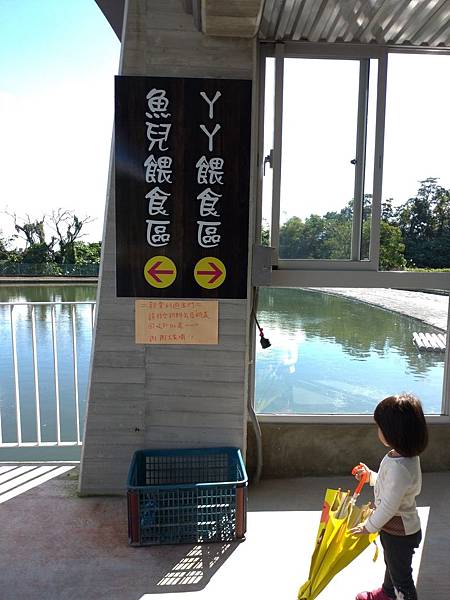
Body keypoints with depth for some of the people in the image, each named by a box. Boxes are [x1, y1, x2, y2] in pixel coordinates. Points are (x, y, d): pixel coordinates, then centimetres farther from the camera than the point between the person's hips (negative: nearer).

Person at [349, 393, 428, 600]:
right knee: (392, 563, 33)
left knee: (401, 577, 15)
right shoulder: (405, 455, -9)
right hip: (394, 528, 9)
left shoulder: (399, 467, -38)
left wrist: (369, 526, -16)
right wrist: (370, 475, 7)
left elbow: (388, 506, -30)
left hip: (400, 534, -9)